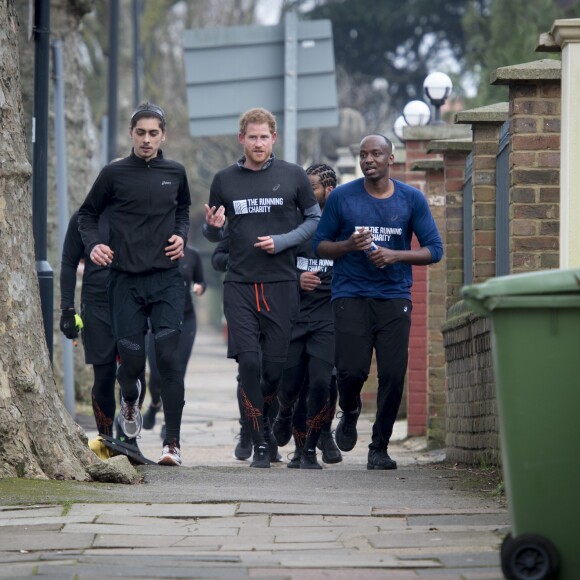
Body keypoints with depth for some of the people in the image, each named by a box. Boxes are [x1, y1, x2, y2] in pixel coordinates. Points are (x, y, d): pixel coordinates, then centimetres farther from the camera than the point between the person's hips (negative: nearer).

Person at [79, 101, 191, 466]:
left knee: (169, 357, -10)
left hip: (167, 279, 1)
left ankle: (173, 442, -8)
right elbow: (87, 214, 12)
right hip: (126, 279, -1)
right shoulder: (115, 174, 1)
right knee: (132, 359, -1)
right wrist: (93, 244, -7)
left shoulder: (175, 173, 8)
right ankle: (130, 400, 36)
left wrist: (182, 234, 6)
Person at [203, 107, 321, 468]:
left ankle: (262, 422, 26)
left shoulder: (293, 176, 4)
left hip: (281, 283, -1)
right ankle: (260, 442, -1)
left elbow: (315, 220, 9)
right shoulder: (224, 180, 8)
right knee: (248, 362, -9)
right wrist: (213, 227, -7)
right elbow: (214, 234, 18)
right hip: (239, 285, 1)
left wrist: (282, 242, -7)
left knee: (275, 366, 0)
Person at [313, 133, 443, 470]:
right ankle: (350, 412, 24)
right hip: (351, 295, -1)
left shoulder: (412, 199, 5)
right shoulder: (342, 197, 4)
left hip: (395, 298, 1)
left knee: (393, 374, -6)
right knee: (352, 369, -11)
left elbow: (434, 250, 5)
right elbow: (320, 245, 10)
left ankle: (380, 447, 8)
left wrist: (395, 255, -12)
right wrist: (349, 245, -11)